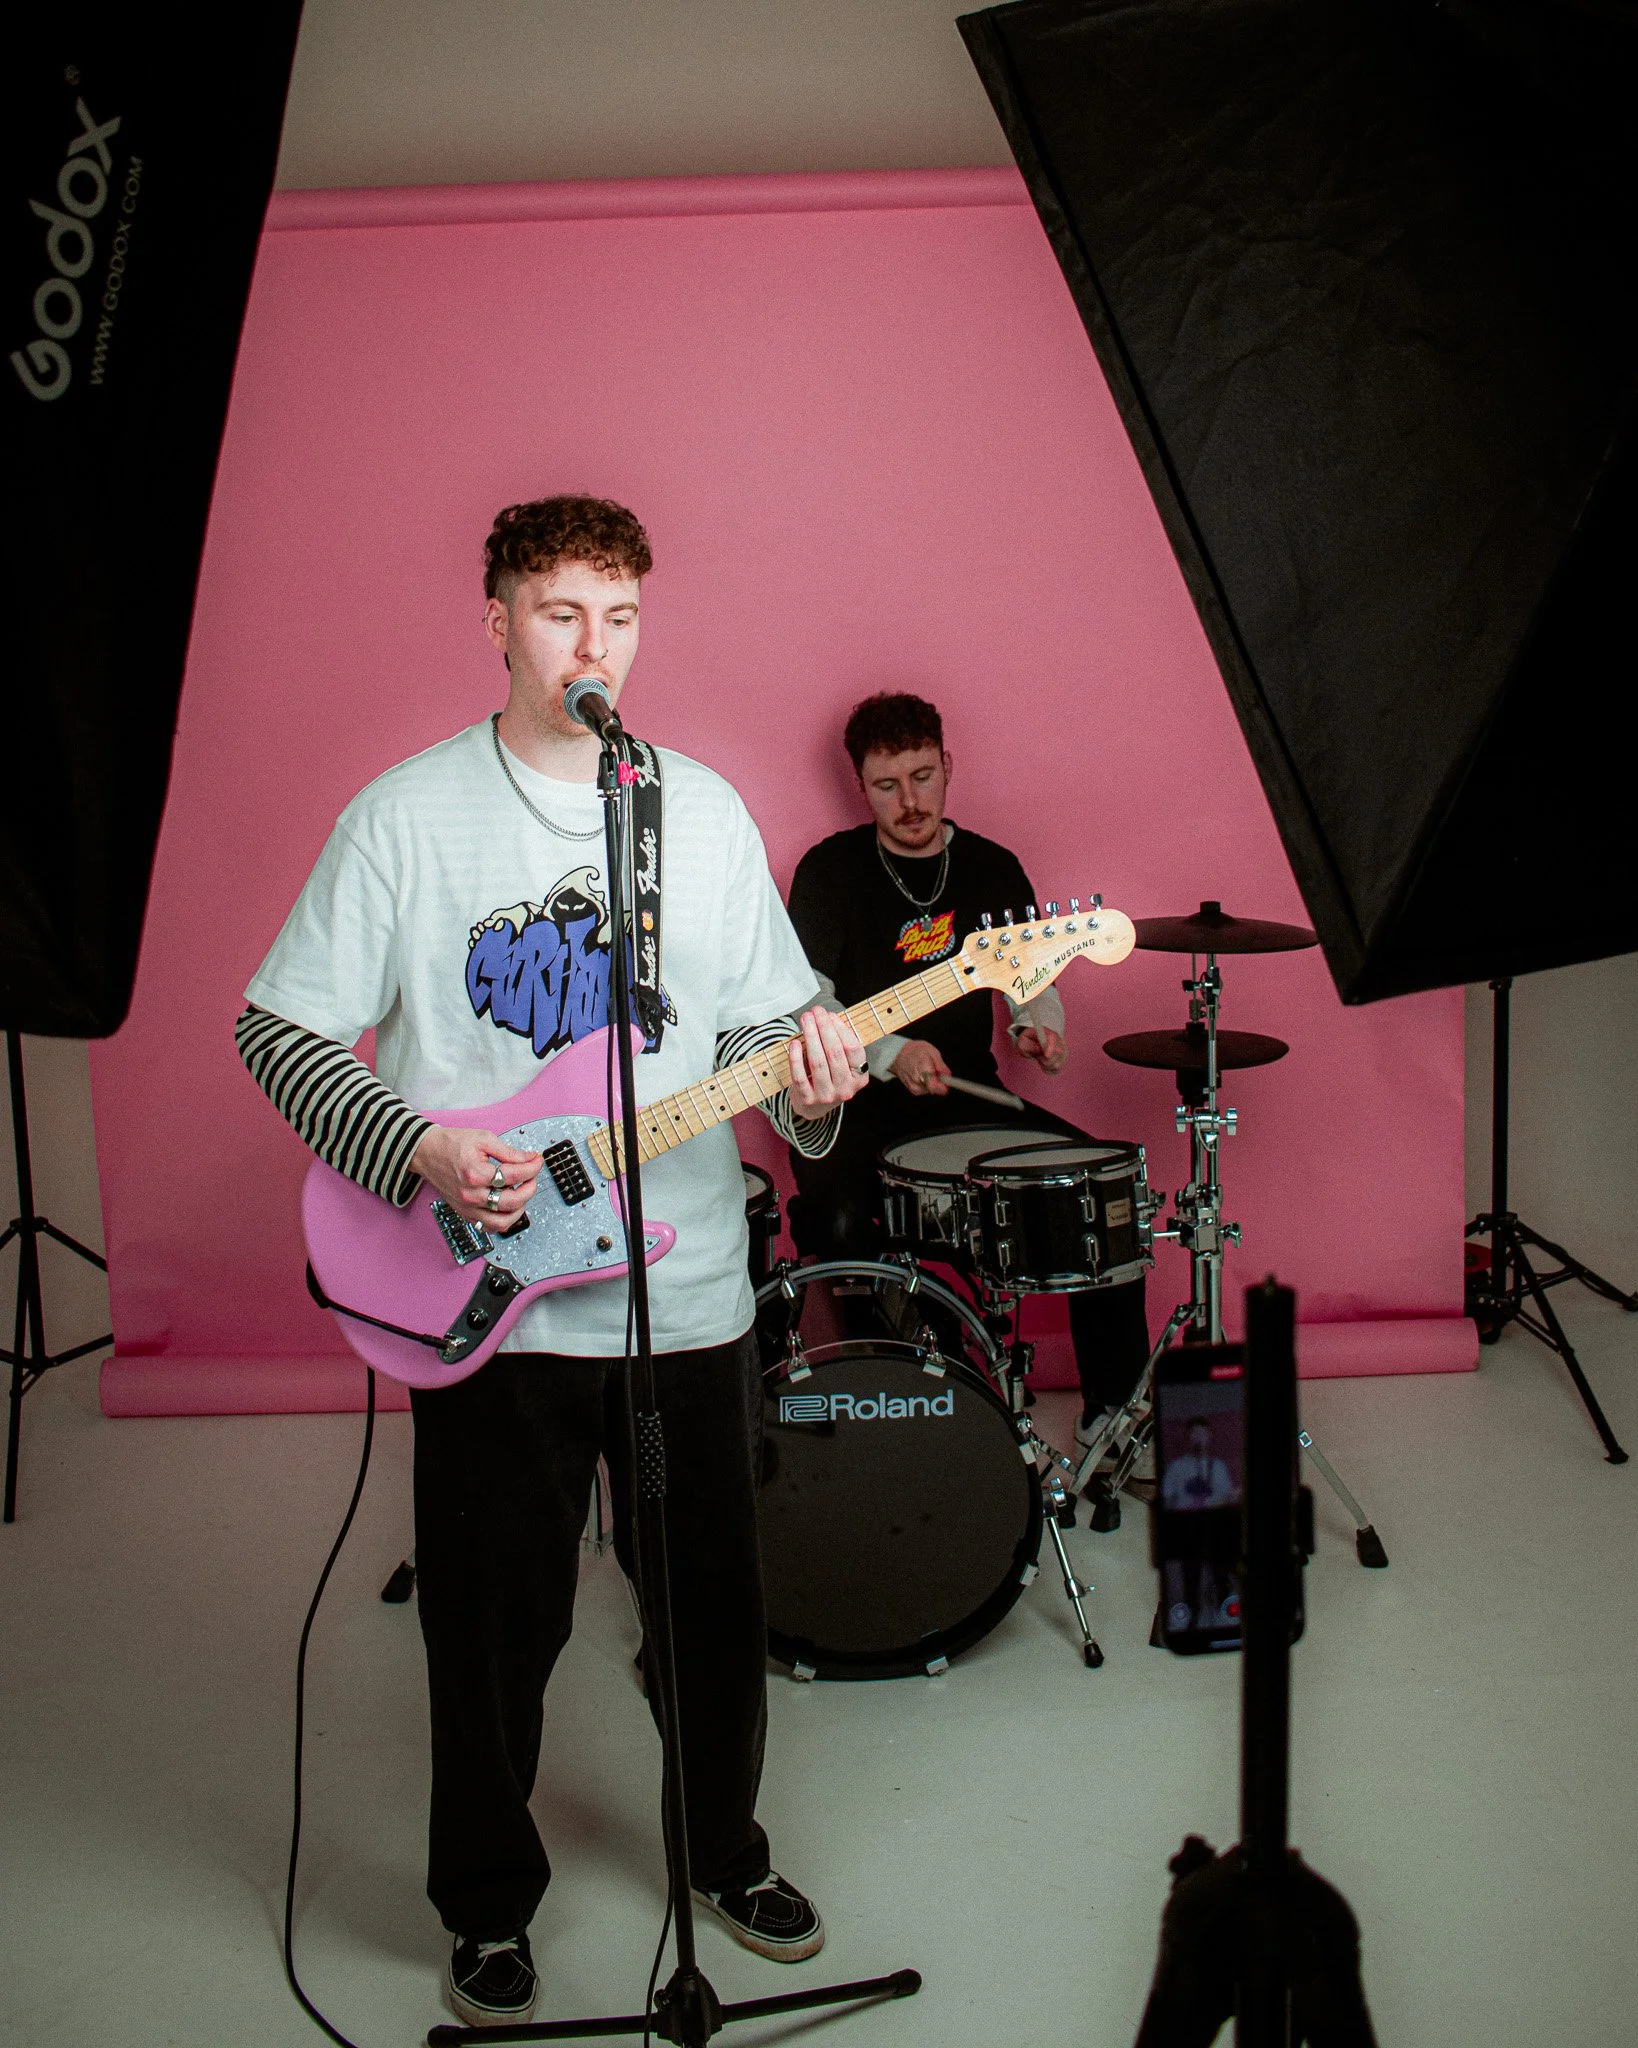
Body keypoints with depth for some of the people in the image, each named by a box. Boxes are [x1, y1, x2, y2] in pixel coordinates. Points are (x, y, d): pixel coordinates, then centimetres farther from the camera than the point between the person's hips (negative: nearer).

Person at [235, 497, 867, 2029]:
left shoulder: (708, 812, 5)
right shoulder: (407, 814, -5)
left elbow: (764, 1017, 9)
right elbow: (277, 1028, -4)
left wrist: (808, 1077, -14)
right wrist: (420, 1153, -17)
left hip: (688, 1295, 3)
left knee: (715, 1601, 15)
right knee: (497, 1627, 9)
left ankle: (725, 1849, 41)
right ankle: (489, 1904, 34)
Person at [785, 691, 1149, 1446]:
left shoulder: (993, 868, 10)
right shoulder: (830, 869, -2)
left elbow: (1032, 976, 15)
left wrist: (1037, 1026, -9)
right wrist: (888, 1053, -23)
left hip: (968, 1096, 4)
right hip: (856, 1101, -3)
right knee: (838, 1221, -33)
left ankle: (1115, 1404, 0)